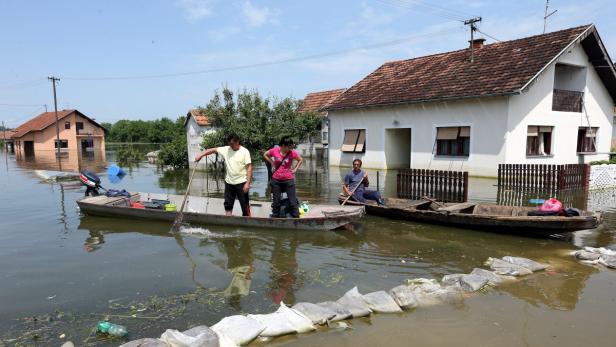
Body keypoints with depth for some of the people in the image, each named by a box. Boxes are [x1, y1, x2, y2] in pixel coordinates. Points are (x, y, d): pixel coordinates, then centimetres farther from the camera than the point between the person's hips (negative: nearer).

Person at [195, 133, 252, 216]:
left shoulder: (245, 152, -9)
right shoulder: (226, 149, 3)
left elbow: (249, 168, -12)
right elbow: (213, 150, 7)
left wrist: (248, 183, -18)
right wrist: (201, 154, -8)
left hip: (241, 183, -5)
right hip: (229, 182, 5)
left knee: (245, 205, 1)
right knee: (228, 205, 11)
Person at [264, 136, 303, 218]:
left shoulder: (293, 152, -10)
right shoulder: (274, 151, -8)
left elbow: (300, 160, 8)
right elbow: (265, 155, 11)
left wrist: (295, 169, -1)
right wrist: (272, 163, 2)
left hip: (288, 180, -1)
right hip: (276, 180, 1)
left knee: (292, 201, -1)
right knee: (276, 201, 12)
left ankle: (296, 217, 5)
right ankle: (275, 217, 24)